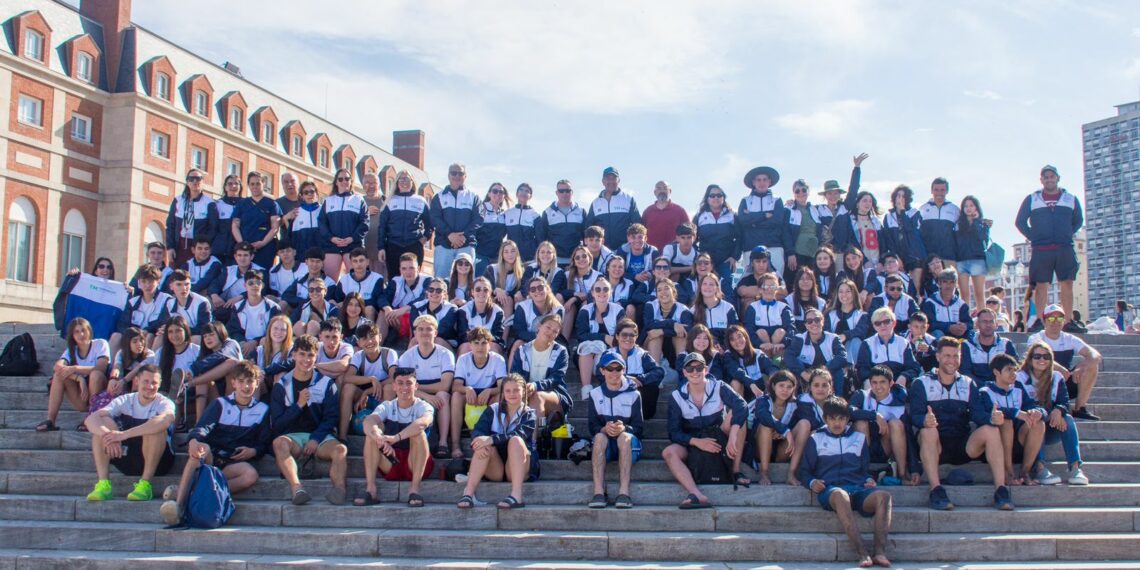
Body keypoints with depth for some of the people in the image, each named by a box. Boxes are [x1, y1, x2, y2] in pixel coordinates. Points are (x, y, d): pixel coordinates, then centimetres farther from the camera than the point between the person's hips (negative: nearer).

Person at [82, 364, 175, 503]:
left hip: (158, 461, -4)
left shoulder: (164, 403, -9)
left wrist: (124, 434, -40)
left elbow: (166, 419, -36)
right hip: (126, 459, 4)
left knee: (155, 427, -29)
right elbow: (90, 419, -14)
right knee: (103, 423, -13)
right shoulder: (125, 400, 1)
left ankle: (145, 484, -23)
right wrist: (108, 434, -36)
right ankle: (103, 484, -21)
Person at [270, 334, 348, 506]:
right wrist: (298, 405, -9)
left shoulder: (326, 383, 11)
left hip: (320, 436, 1)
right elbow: (276, 424, 3)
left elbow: (331, 418, 4)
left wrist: (316, 439, -13)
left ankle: (339, 490, -50)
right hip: (292, 436, 0)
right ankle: (296, 488, -53)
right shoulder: (282, 385, 10)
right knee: (279, 443, -35)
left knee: (340, 449, -31)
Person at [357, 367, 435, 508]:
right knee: (372, 432, -18)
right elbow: (368, 421, -21)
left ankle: (414, 488, -30)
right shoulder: (387, 407, 2)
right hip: (391, 465, 3)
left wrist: (396, 438, -47)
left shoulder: (423, 406, -5)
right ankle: (370, 489, -25)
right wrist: (381, 440, -44)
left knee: (418, 432, -28)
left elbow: (423, 422, -32)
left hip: (416, 465, -2)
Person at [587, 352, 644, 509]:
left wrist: (624, 428, -25)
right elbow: (592, 426, 1)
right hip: (605, 444, 1)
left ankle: (623, 492, -45)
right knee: (600, 436, -33)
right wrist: (605, 429, -23)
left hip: (628, 443, -1)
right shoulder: (595, 394, 10)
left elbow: (639, 426, -2)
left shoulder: (633, 394, 6)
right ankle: (599, 492, -43)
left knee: (624, 436, -35)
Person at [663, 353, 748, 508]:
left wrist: (732, 436, -42)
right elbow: (674, 432, -9)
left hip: (720, 440, -1)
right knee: (669, 453, -29)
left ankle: (736, 471, -22)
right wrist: (696, 442, -27)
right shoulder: (677, 397, -5)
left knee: (735, 413, -27)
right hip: (692, 443, 1)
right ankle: (698, 496, -48)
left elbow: (742, 406, -28)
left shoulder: (718, 387, -9)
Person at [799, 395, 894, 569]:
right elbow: (805, 470, 19)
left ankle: (880, 552, -40)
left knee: (884, 496, -32)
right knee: (840, 495, -42)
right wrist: (812, 483, -4)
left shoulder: (859, 437, 27)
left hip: (858, 489, 3)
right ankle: (862, 553, -48)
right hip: (830, 490, -3)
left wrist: (869, 479, 5)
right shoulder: (816, 439, 20)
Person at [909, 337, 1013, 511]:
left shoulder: (968, 384, 17)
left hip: (963, 446, 3)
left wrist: (992, 418, -24)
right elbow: (914, 416, -8)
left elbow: (978, 414, 1)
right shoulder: (921, 383, 8)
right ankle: (936, 490, -37)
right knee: (928, 431, -34)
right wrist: (924, 420, -33)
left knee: (991, 430, -23)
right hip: (934, 446, -2)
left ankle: (1001, 490, -27)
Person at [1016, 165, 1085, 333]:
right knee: (1041, 285, -2)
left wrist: (1068, 235, 7)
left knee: (1067, 284, -2)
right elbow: (1020, 222, 11)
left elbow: (1078, 221, 21)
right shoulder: (1031, 199, 9)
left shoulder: (1071, 199, 12)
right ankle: (1040, 321, 0)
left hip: (1065, 249, 1)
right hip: (1040, 250, -1)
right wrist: (1033, 237, 2)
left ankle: (1068, 321, 0)